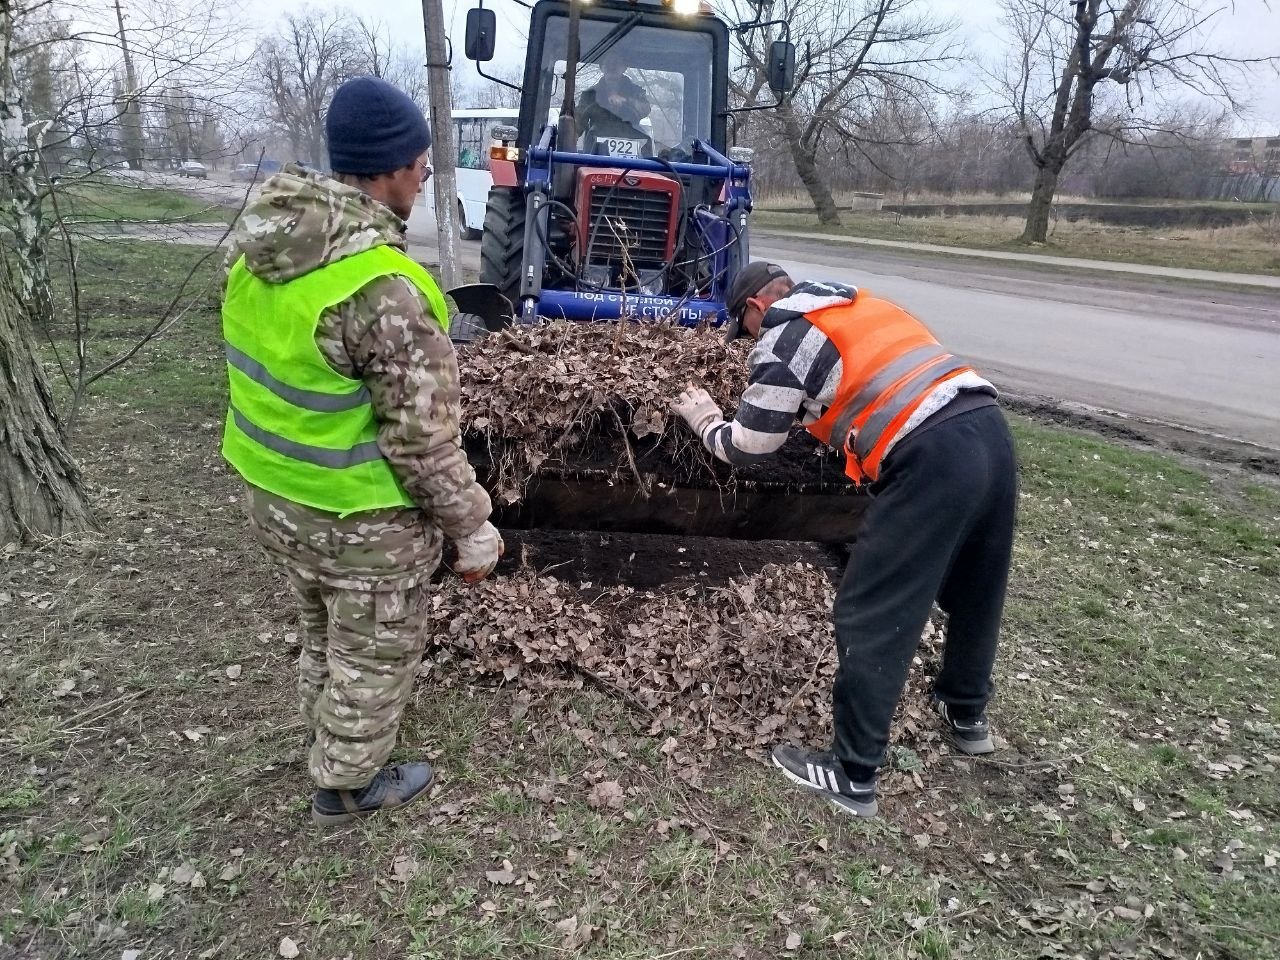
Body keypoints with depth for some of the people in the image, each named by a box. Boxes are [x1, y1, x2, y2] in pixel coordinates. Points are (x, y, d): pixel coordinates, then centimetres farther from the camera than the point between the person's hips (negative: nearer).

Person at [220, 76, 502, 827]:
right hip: (360, 517, -8)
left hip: (273, 494, 8)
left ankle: (335, 745, 53)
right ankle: (347, 784, 39)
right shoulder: (383, 288, -30)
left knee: (325, 636, 30)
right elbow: (424, 438, -25)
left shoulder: (257, 242, -3)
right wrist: (472, 527, -12)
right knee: (374, 656, 17)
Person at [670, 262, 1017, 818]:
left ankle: (851, 777, 11)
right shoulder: (855, 304, 25)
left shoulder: (783, 338, 2)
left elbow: (746, 448, 7)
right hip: (989, 428, 9)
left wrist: (704, 419, 26)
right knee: (975, 589, 25)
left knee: (872, 619, 1)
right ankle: (966, 716, 46)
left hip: (930, 457, -9)